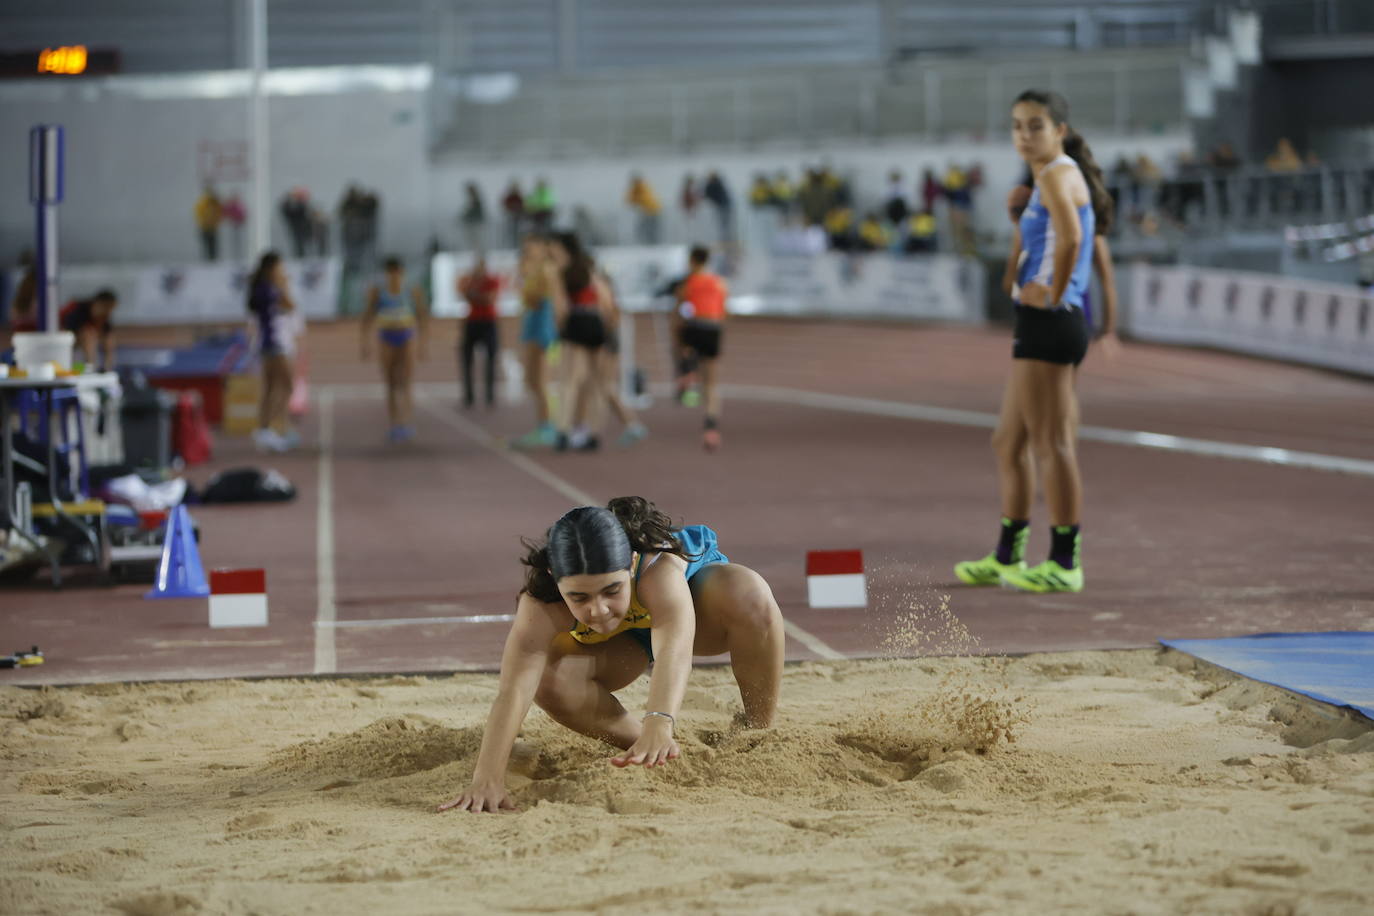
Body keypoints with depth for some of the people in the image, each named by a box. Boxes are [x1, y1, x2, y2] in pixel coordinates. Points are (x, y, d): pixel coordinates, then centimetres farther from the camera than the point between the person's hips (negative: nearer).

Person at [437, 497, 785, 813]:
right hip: (625, 640, 2)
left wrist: (659, 724, -82)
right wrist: (487, 780, -65)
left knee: (751, 597, -36)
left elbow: (674, 651, -63)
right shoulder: (541, 609, -40)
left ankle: (759, 733, -15)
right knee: (550, 679, -30)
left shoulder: (660, 570, -47)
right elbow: (511, 692, -51)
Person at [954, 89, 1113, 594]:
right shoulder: (1048, 178, 19)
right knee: (1008, 442, 17)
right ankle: (1007, 556, 25)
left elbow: (1071, 237, -30)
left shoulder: (1057, 175, -11)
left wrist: (1053, 294, -20)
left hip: (1050, 322, -11)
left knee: (1051, 445, -6)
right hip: (1037, 324, 11)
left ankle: (1065, 563, -2)